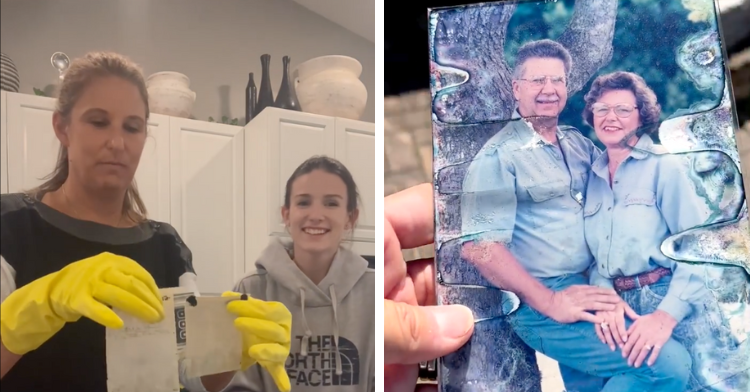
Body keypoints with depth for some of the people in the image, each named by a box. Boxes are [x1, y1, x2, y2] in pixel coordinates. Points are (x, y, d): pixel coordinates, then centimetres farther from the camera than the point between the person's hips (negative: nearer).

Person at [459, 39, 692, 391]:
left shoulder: (578, 142, 11)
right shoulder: (499, 156, -11)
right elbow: (479, 245, -20)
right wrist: (550, 302, -22)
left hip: (585, 294, 8)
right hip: (541, 305, -8)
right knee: (670, 363, -17)